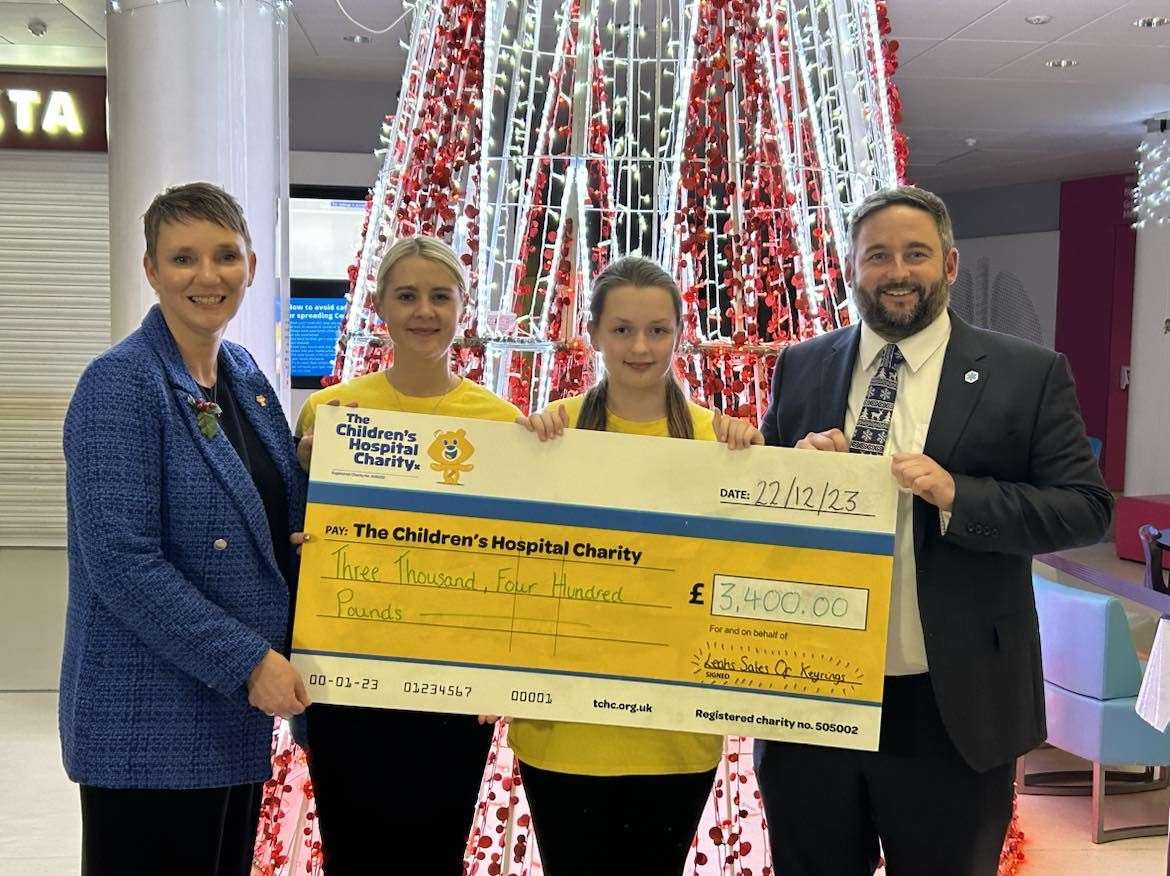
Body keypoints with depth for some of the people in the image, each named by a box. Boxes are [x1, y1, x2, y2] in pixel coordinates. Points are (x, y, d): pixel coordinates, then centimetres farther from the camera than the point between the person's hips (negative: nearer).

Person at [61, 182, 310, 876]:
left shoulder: (245, 374, 8)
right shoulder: (120, 384, -14)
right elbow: (122, 562, -20)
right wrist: (248, 662, -19)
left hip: (240, 710, 7)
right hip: (149, 725, -7)